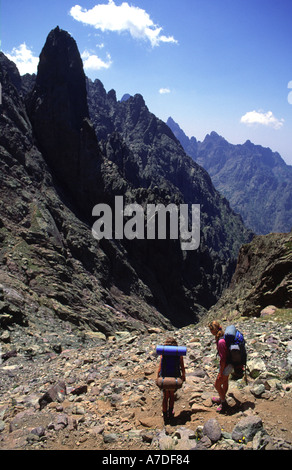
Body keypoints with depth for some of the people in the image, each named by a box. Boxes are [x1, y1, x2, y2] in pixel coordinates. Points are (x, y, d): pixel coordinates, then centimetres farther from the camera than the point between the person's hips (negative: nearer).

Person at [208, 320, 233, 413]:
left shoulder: (221, 342, -32)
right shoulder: (224, 336, -3)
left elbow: (223, 359, -27)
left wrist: (220, 373, -18)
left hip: (226, 366, -9)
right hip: (230, 363, 9)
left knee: (217, 384, 8)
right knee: (224, 382, 26)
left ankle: (224, 403, 24)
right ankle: (222, 398, 46)